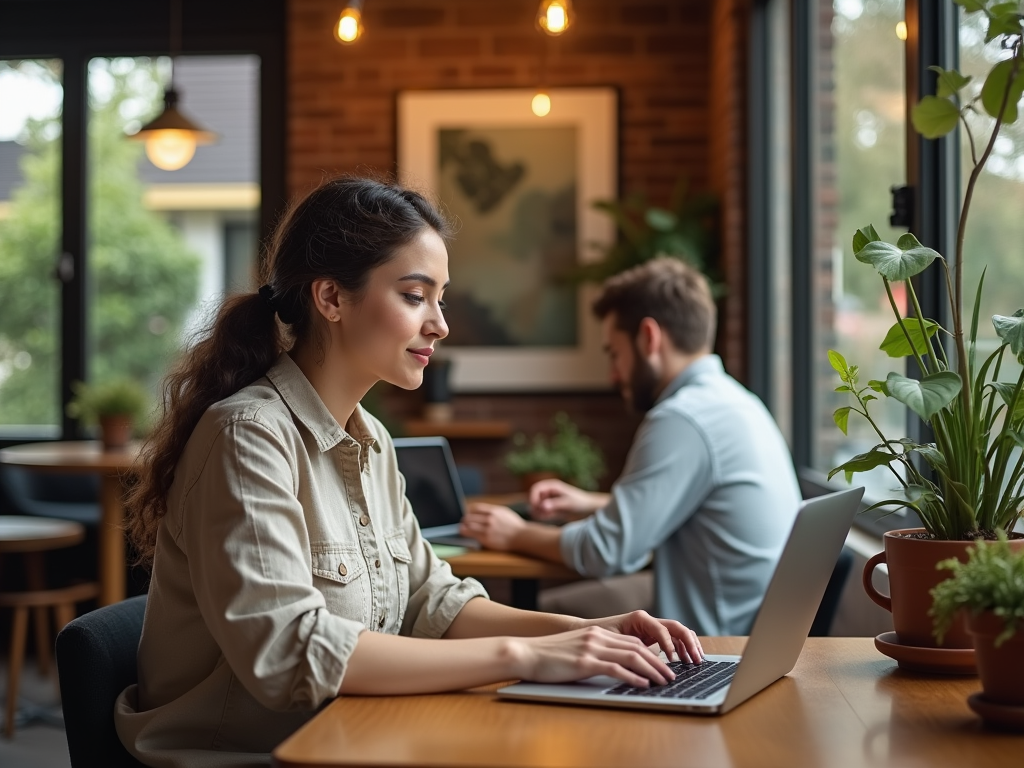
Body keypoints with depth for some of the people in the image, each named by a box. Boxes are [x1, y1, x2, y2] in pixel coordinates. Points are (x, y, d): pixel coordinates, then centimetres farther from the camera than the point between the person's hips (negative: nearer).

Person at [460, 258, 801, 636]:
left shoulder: (682, 420, -20)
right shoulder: (730, 397, 10)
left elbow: (608, 551, -18)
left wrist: (517, 535, -2)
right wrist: (594, 504, 19)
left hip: (718, 638, -9)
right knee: (552, 604, 17)